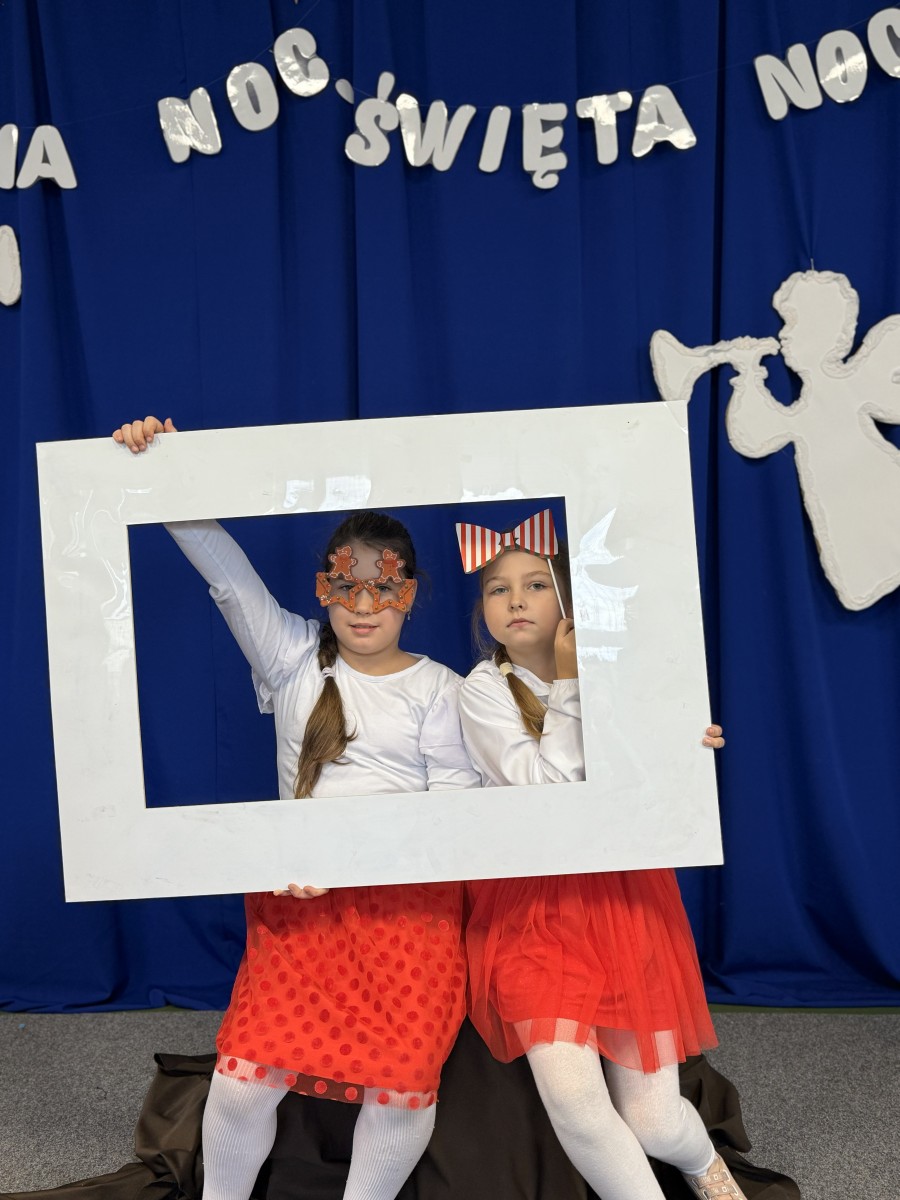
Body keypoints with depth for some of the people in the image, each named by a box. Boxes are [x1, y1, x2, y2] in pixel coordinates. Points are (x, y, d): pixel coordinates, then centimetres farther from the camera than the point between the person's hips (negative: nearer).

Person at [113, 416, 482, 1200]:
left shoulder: (436, 687, 4)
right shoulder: (294, 659, 8)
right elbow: (227, 571, 0)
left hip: (411, 893, 0)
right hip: (299, 896, 1)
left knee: (403, 1082, -10)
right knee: (245, 1073, -9)